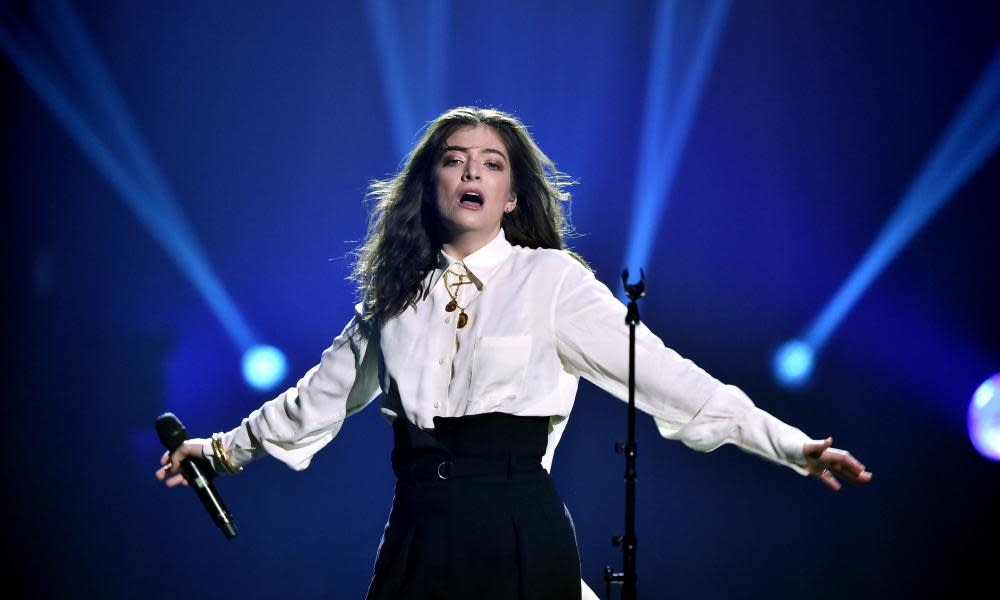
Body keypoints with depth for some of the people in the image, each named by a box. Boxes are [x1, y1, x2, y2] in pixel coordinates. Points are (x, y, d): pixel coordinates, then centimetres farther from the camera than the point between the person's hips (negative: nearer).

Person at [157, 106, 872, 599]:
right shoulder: (398, 292, 10)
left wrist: (793, 445, -15)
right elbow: (324, 394, 22)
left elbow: (663, 375, -8)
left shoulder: (552, 279, -3)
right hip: (418, 535, 4)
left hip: (519, 536, -3)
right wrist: (228, 448, 29)